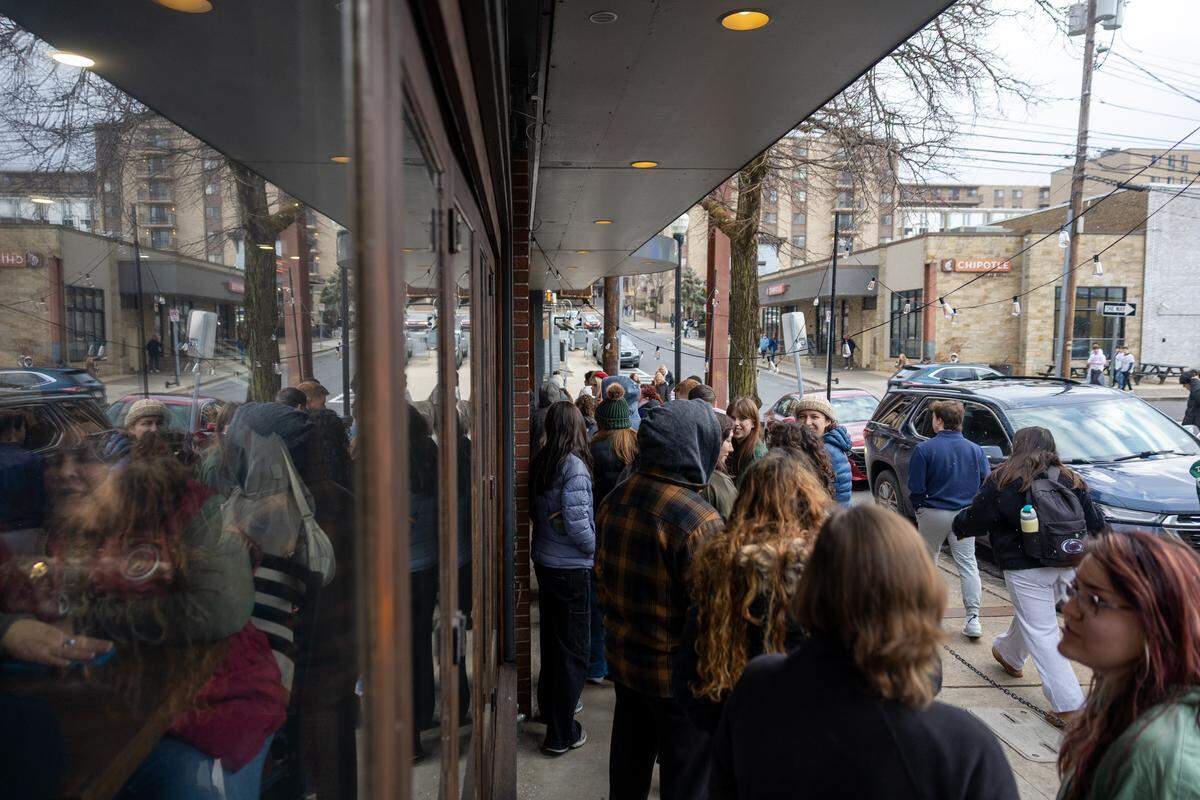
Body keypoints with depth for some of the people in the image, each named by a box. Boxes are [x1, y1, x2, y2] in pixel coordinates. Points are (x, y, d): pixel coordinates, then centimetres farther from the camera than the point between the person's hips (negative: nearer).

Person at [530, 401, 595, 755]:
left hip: (544, 561, 8)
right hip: (571, 566, -7)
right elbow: (577, 522, -22)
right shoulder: (574, 465, -20)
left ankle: (548, 705, 40)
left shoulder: (539, 462, 2)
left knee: (552, 638, 23)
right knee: (573, 649, 5)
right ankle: (561, 733, 14)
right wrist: (594, 546, -6)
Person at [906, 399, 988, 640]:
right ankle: (972, 619, 3)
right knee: (967, 564, 7)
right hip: (964, 515, 2)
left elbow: (915, 488, -12)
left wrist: (918, 507, 6)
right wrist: (971, 506, 15)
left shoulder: (924, 449, -12)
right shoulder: (976, 450, -1)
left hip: (932, 513, -2)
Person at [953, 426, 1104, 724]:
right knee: (1028, 614, 27)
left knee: (1041, 631, 1)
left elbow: (976, 518, -6)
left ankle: (1068, 704, -1)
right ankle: (1009, 654, 52)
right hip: (1066, 564, 6)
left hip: (1025, 568, -6)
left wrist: (959, 526, 15)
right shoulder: (1070, 480, 5)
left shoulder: (1002, 480, -9)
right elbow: (1094, 523, 8)